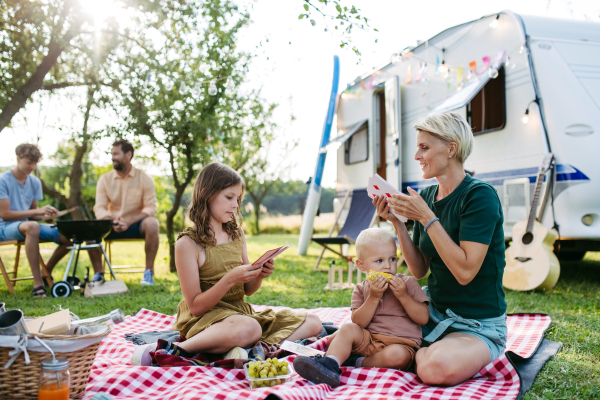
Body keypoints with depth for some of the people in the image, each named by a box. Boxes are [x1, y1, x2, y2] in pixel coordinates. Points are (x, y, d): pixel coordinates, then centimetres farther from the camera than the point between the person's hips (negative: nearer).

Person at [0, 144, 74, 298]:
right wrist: (37, 211, -24)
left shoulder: (35, 182, 9)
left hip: (27, 224, 6)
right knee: (31, 226, -42)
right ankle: (37, 283, -40)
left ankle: (47, 273, 12)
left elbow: (32, 214, 12)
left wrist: (46, 215, -11)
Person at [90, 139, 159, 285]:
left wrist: (129, 221, -26)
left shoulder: (144, 179, -4)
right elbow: (99, 208, -3)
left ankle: (149, 272, -26)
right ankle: (98, 273, -15)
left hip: (136, 225, -2)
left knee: (151, 223, -35)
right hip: (112, 226, 2)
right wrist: (112, 221, -26)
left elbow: (151, 208, -11)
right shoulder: (105, 179, 3)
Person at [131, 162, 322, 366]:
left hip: (240, 310, 8)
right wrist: (230, 279, -26)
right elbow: (195, 307, -14)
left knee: (313, 323, -2)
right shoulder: (187, 243, -11)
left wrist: (259, 275, -7)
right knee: (249, 328, -41)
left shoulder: (237, 234, 9)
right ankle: (177, 349, -23)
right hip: (204, 318, -7)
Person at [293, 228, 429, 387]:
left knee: (397, 355, -35)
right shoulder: (361, 289, 9)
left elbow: (423, 318, -3)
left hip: (401, 342, -2)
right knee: (348, 329, -22)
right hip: (369, 340, 2)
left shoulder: (408, 283, 4)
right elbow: (358, 323, -5)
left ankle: (359, 363, -18)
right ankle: (330, 363, -39)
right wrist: (374, 297, -15)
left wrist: (403, 296, -14)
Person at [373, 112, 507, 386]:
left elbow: (465, 271, -27)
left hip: (477, 325, -7)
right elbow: (419, 270, 3)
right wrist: (396, 222, -8)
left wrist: (427, 218, -26)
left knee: (435, 368, -33)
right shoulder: (426, 196, 3)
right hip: (433, 310, 7)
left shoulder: (479, 195, -19)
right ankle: (425, 350, 12)